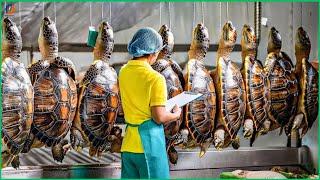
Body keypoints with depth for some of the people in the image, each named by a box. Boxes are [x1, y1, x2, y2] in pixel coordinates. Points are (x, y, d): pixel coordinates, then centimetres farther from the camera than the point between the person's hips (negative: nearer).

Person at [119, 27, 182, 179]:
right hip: (149, 142, -6)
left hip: (128, 143, 7)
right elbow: (159, 118, -16)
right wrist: (176, 114, 3)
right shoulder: (155, 78, -15)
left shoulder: (124, 72, 6)